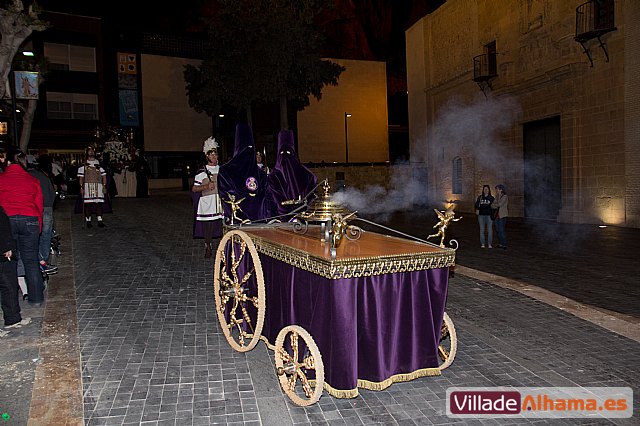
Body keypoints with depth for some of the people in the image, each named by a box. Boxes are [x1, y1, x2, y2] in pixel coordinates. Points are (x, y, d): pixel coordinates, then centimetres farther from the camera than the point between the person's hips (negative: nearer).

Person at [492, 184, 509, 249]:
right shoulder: (497, 196, 13)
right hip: (497, 215, 7)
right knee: (498, 230, 9)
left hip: (502, 215, -7)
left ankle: (504, 245, 2)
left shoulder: (505, 196, -8)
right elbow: (492, 205, 6)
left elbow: (499, 204, -17)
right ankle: (501, 244, 18)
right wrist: (497, 205, -12)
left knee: (502, 230, -6)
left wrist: (495, 205, -1)